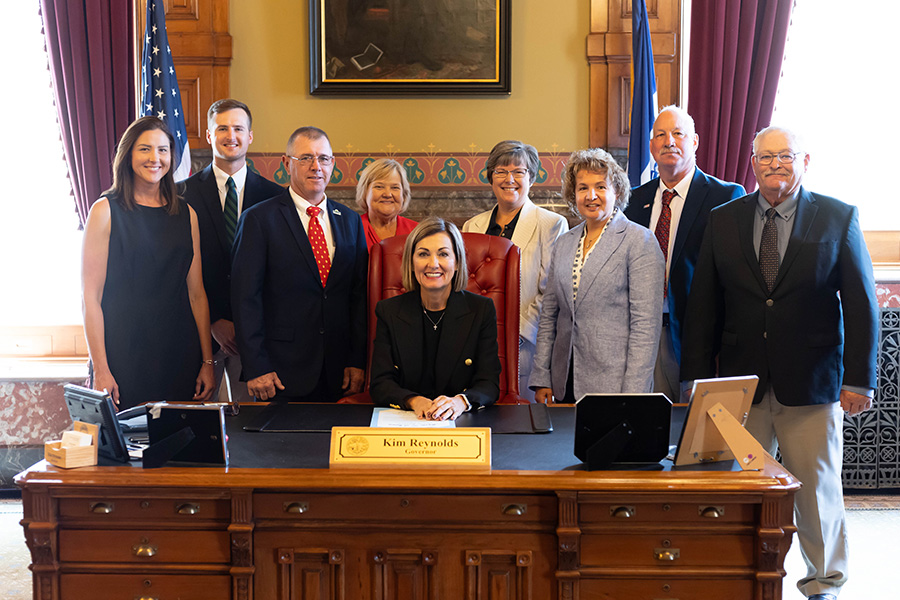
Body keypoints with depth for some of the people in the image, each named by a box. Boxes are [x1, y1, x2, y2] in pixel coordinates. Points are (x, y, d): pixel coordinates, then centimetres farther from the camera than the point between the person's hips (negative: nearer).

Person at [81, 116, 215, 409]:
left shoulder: (187, 215, 10)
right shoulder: (106, 211, -2)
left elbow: (196, 294, 9)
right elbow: (90, 297, -5)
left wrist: (207, 362, 5)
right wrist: (100, 370, -11)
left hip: (179, 354, 4)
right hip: (123, 352, -3)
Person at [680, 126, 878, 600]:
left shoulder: (838, 218, 1)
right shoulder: (723, 220, 6)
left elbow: (861, 305, 0)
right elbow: (702, 306, 6)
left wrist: (859, 379, -5)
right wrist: (697, 377, 2)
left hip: (811, 384, -1)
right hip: (740, 383, 2)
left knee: (817, 489, 9)